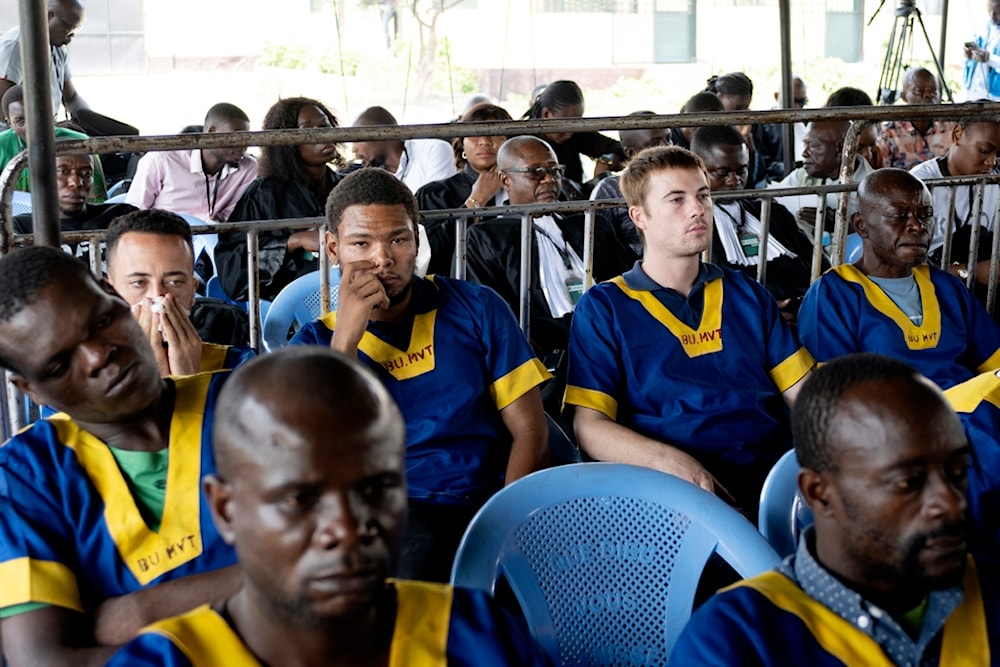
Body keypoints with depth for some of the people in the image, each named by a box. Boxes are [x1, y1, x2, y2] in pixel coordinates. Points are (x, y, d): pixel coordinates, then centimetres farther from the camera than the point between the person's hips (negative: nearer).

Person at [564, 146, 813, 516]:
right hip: (682, 488, -4)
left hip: (775, 472, 4)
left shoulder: (746, 294, 22)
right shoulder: (603, 307, 9)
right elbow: (590, 426, -1)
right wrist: (671, 461, -20)